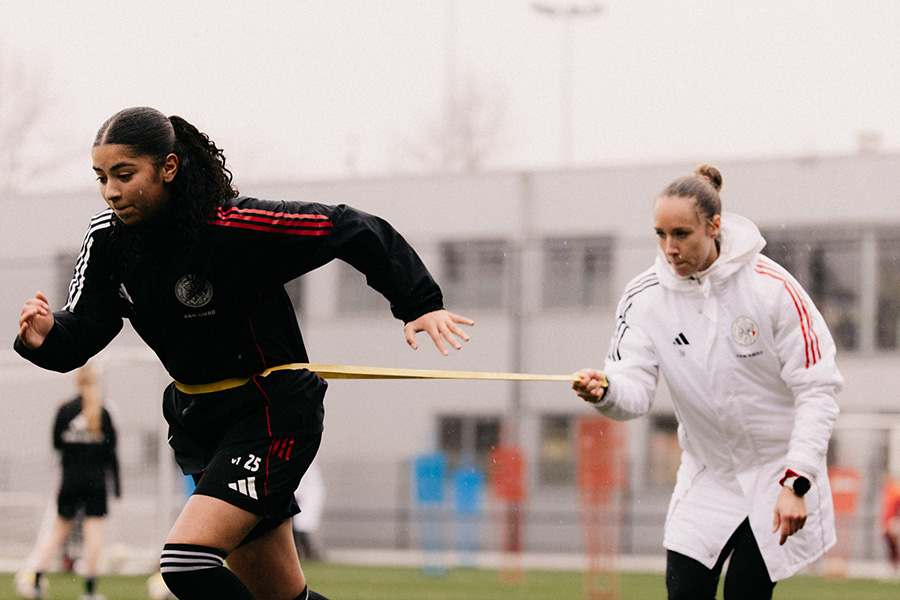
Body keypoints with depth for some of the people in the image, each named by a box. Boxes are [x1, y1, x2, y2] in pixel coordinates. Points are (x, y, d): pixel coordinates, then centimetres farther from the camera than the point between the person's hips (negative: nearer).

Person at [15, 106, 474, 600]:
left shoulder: (231, 225, -23)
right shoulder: (107, 237, -5)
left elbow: (352, 230, -17)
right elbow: (81, 331, -6)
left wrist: (420, 305, -20)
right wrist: (46, 337, -28)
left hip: (272, 414, -7)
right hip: (199, 418, 7)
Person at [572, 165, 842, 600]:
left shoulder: (772, 287, -18)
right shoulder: (644, 298, -8)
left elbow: (818, 389, -16)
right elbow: (635, 392, -15)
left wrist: (797, 482, -22)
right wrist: (606, 392, -40)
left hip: (778, 466, -3)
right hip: (707, 472, 3)